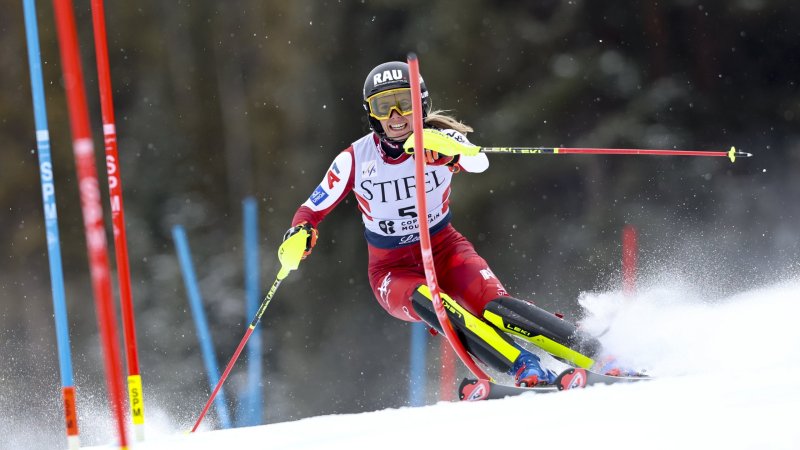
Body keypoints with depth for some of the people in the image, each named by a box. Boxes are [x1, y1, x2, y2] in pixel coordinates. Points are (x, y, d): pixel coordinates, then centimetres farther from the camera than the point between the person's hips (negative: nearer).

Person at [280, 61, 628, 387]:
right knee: (427, 302, -35)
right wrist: (299, 235, -23)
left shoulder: (439, 141, -11)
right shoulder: (355, 160, -9)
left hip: (445, 251, 0)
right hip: (393, 271, 0)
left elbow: (478, 162, -34)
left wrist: (446, 146, -56)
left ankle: (598, 357, -27)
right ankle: (526, 371, -43)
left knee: (497, 308, -28)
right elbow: (313, 209, 0)